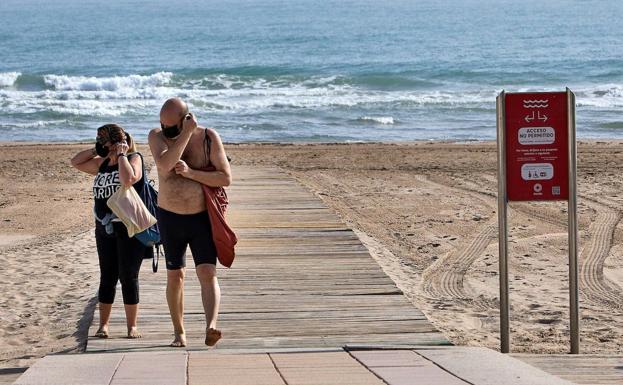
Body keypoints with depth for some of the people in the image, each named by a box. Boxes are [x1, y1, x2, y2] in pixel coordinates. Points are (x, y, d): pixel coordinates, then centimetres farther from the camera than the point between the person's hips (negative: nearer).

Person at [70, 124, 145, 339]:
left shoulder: (133, 159, -6)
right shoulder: (102, 163, 13)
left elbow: (128, 180, -26)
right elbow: (76, 162, 21)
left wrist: (120, 155, -15)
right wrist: (95, 151, 8)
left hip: (129, 228, -6)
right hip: (104, 227, 6)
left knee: (128, 277, -2)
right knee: (107, 277, 8)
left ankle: (132, 326, 6)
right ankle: (103, 325, 12)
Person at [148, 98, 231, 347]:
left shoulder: (208, 137, -8)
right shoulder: (157, 136, -6)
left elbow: (226, 178, -12)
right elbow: (165, 164, -27)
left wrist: (190, 172, -22)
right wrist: (187, 133, -27)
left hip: (203, 217, -2)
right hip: (170, 217, 2)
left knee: (207, 272, -16)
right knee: (175, 275, 10)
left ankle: (211, 327, -30)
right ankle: (179, 332, 22)